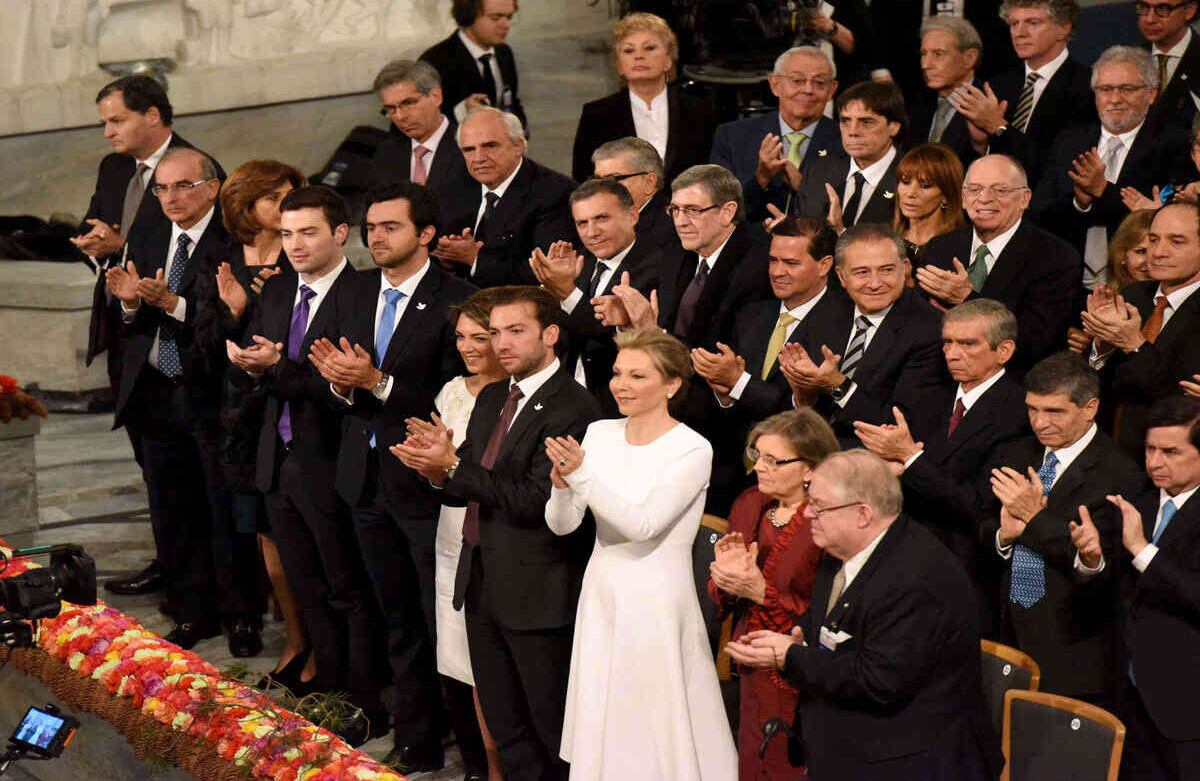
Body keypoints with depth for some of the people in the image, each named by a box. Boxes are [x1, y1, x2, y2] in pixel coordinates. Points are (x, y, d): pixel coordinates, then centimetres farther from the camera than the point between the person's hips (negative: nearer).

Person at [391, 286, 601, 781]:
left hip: (535, 591, -8)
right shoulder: (492, 399, 11)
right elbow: (467, 490, 8)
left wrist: (454, 468, -22)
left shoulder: (573, 408, -17)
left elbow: (532, 500, -23)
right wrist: (438, 468, -14)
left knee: (554, 727, 3)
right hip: (481, 582, 8)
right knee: (504, 727, 17)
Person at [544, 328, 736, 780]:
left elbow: (642, 524, -23)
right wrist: (562, 484, -18)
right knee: (598, 729, 14)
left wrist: (581, 474, -29)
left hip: (656, 604, -6)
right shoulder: (600, 434, 4)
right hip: (601, 596, 6)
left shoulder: (692, 450, -12)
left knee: (653, 735, 2)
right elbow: (562, 525, 3)